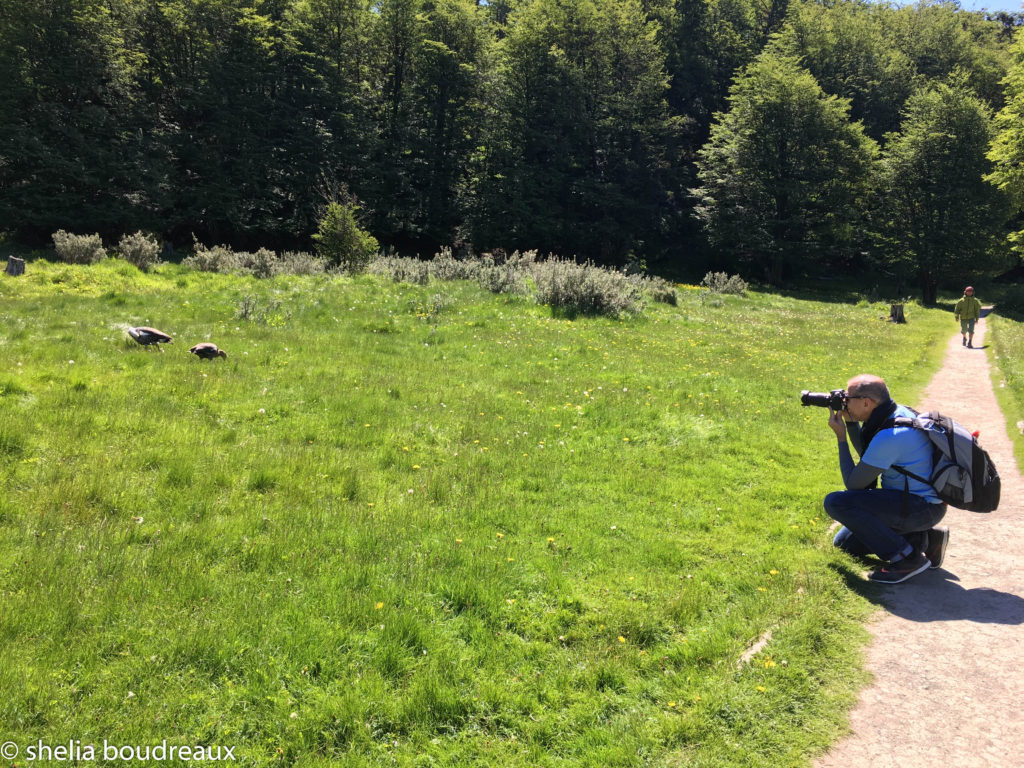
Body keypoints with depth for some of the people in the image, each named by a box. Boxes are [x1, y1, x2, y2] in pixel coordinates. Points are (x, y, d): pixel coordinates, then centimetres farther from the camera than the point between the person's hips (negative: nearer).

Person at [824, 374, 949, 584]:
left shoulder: (890, 436, -27)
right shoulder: (899, 412, 2)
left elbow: (853, 484, -17)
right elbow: (868, 454, 19)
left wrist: (840, 437, -10)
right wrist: (850, 422, 4)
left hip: (922, 508, -10)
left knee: (836, 502, -25)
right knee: (844, 542, 14)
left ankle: (907, 558, -16)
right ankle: (924, 538, 12)